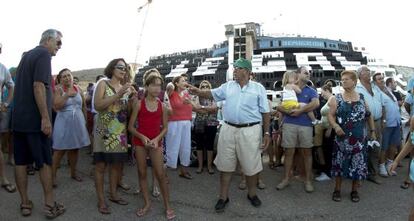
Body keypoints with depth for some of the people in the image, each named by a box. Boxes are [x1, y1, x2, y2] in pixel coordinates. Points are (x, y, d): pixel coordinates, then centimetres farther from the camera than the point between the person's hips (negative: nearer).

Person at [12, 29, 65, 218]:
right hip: (35, 119, -8)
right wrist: (45, 118, -22)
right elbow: (38, 86, -20)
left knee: (21, 161, 8)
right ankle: (50, 205, 6)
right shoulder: (44, 54, -9)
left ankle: (25, 203, 17)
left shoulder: (26, 55, 18)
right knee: (45, 161, 1)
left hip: (19, 117, 8)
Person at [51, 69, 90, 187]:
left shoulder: (78, 89, 7)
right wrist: (67, 95, -21)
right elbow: (56, 106, -16)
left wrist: (85, 120, 16)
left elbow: (83, 106, 16)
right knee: (60, 150, -4)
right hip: (64, 123, -4)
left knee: (75, 148, 12)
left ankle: (73, 172, 25)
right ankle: (53, 175, 5)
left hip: (78, 122, 4)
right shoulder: (59, 90, -5)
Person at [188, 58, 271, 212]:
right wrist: (198, 92, -7)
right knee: (225, 165, 8)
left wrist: (267, 133, -3)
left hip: (250, 131, -2)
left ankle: (252, 194, 32)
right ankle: (223, 197, 22)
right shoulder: (228, 86, 10)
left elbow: (265, 112, 1)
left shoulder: (258, 88, 1)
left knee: (251, 165, 9)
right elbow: (212, 94, 12)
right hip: (228, 129, 3)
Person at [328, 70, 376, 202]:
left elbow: (369, 115, 14)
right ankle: (337, 190, 17)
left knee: (358, 164, 6)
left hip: (359, 139, 1)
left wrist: (372, 131, 10)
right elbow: (331, 115, -4)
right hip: (342, 138, -1)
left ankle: (354, 191, 21)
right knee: (340, 163, 4)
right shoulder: (337, 98, 0)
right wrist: (335, 126, -22)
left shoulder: (362, 98, 6)